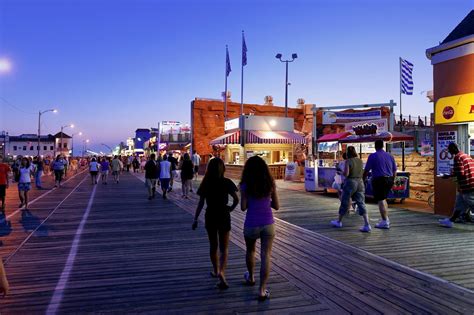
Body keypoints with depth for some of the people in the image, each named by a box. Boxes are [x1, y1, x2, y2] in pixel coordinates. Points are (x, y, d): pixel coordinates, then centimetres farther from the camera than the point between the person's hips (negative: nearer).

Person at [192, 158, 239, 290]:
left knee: (213, 246, 20)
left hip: (210, 217, 2)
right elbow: (236, 199, -12)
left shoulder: (206, 183, -4)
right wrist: (231, 209, 6)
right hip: (224, 216, -2)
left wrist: (195, 219, 3)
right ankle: (221, 271, -15)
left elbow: (201, 203, -4)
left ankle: (216, 270, 33)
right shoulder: (227, 182, -7)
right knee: (224, 248, 5)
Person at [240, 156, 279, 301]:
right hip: (268, 224, 1)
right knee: (266, 256, 3)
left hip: (251, 225, -1)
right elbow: (277, 206, 2)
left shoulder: (245, 185, -9)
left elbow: (243, 207, -8)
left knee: (250, 250, 25)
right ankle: (262, 290, 2)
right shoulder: (270, 184, -2)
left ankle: (251, 277, 44)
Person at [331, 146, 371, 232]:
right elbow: (362, 173, 15)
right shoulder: (360, 161, 7)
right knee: (361, 203, 1)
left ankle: (339, 221, 26)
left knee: (344, 203, 10)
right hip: (360, 182, 5)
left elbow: (346, 173, -19)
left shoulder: (348, 161, -11)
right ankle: (367, 225, -9)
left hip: (350, 182, -5)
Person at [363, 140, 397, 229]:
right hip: (389, 180, 6)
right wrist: (393, 180, 28)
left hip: (379, 180, -6)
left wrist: (363, 180, 3)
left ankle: (385, 222, -3)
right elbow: (394, 170, 15)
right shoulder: (390, 156, 10)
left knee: (380, 201, -2)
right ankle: (386, 218, 26)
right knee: (383, 199, 21)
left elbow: (367, 170, -8)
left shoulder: (372, 156, -6)